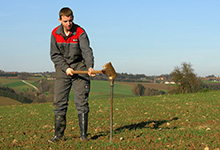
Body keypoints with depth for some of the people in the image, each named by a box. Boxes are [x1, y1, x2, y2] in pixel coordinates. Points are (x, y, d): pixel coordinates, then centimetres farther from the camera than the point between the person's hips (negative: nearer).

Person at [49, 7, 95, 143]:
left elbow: (87, 51, -23)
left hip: (79, 67, -2)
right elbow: (55, 55, -2)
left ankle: (83, 134, 3)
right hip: (63, 69, 2)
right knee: (59, 102, -1)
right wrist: (66, 68, -16)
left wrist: (90, 66, -40)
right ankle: (59, 134, 8)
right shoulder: (55, 34, -3)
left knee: (82, 102, -4)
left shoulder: (80, 32, -11)